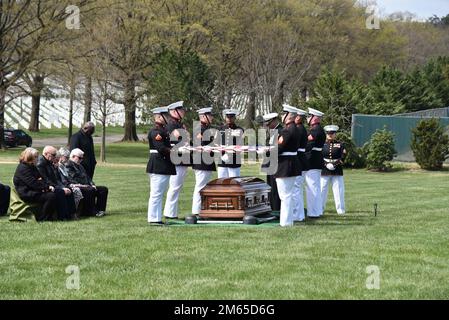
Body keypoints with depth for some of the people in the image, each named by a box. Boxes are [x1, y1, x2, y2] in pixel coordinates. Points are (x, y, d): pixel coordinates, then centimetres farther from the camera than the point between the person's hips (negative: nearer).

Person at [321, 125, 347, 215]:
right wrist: (326, 164, -13)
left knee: (339, 190, 0)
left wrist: (336, 164, -12)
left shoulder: (340, 144, 9)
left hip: (337, 171, 1)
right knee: (322, 190, -1)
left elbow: (343, 156, 1)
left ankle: (340, 209, 7)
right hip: (324, 171, -1)